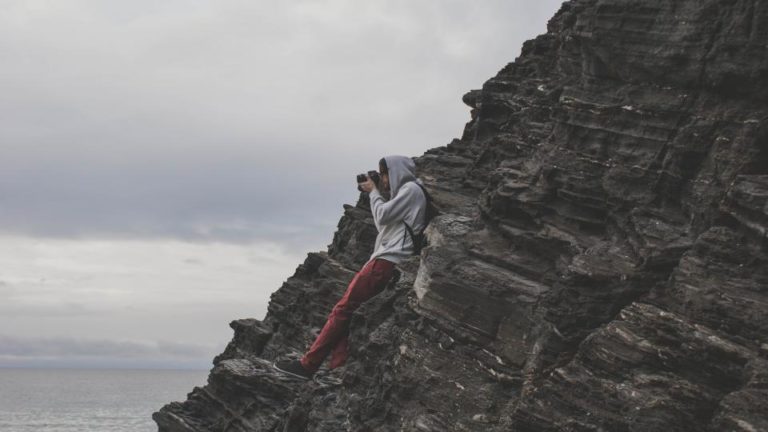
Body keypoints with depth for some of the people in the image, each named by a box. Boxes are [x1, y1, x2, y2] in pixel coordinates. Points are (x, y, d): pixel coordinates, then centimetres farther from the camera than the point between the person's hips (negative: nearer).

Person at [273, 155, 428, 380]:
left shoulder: (411, 189, -2)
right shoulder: (404, 191, 28)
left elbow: (383, 216, -12)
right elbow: (383, 225, 24)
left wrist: (373, 192, 5)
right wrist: (375, 193, 17)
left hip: (388, 260, -10)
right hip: (384, 259, 10)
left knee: (343, 309, -12)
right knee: (346, 311, 0)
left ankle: (307, 365, -13)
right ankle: (337, 368, -9)